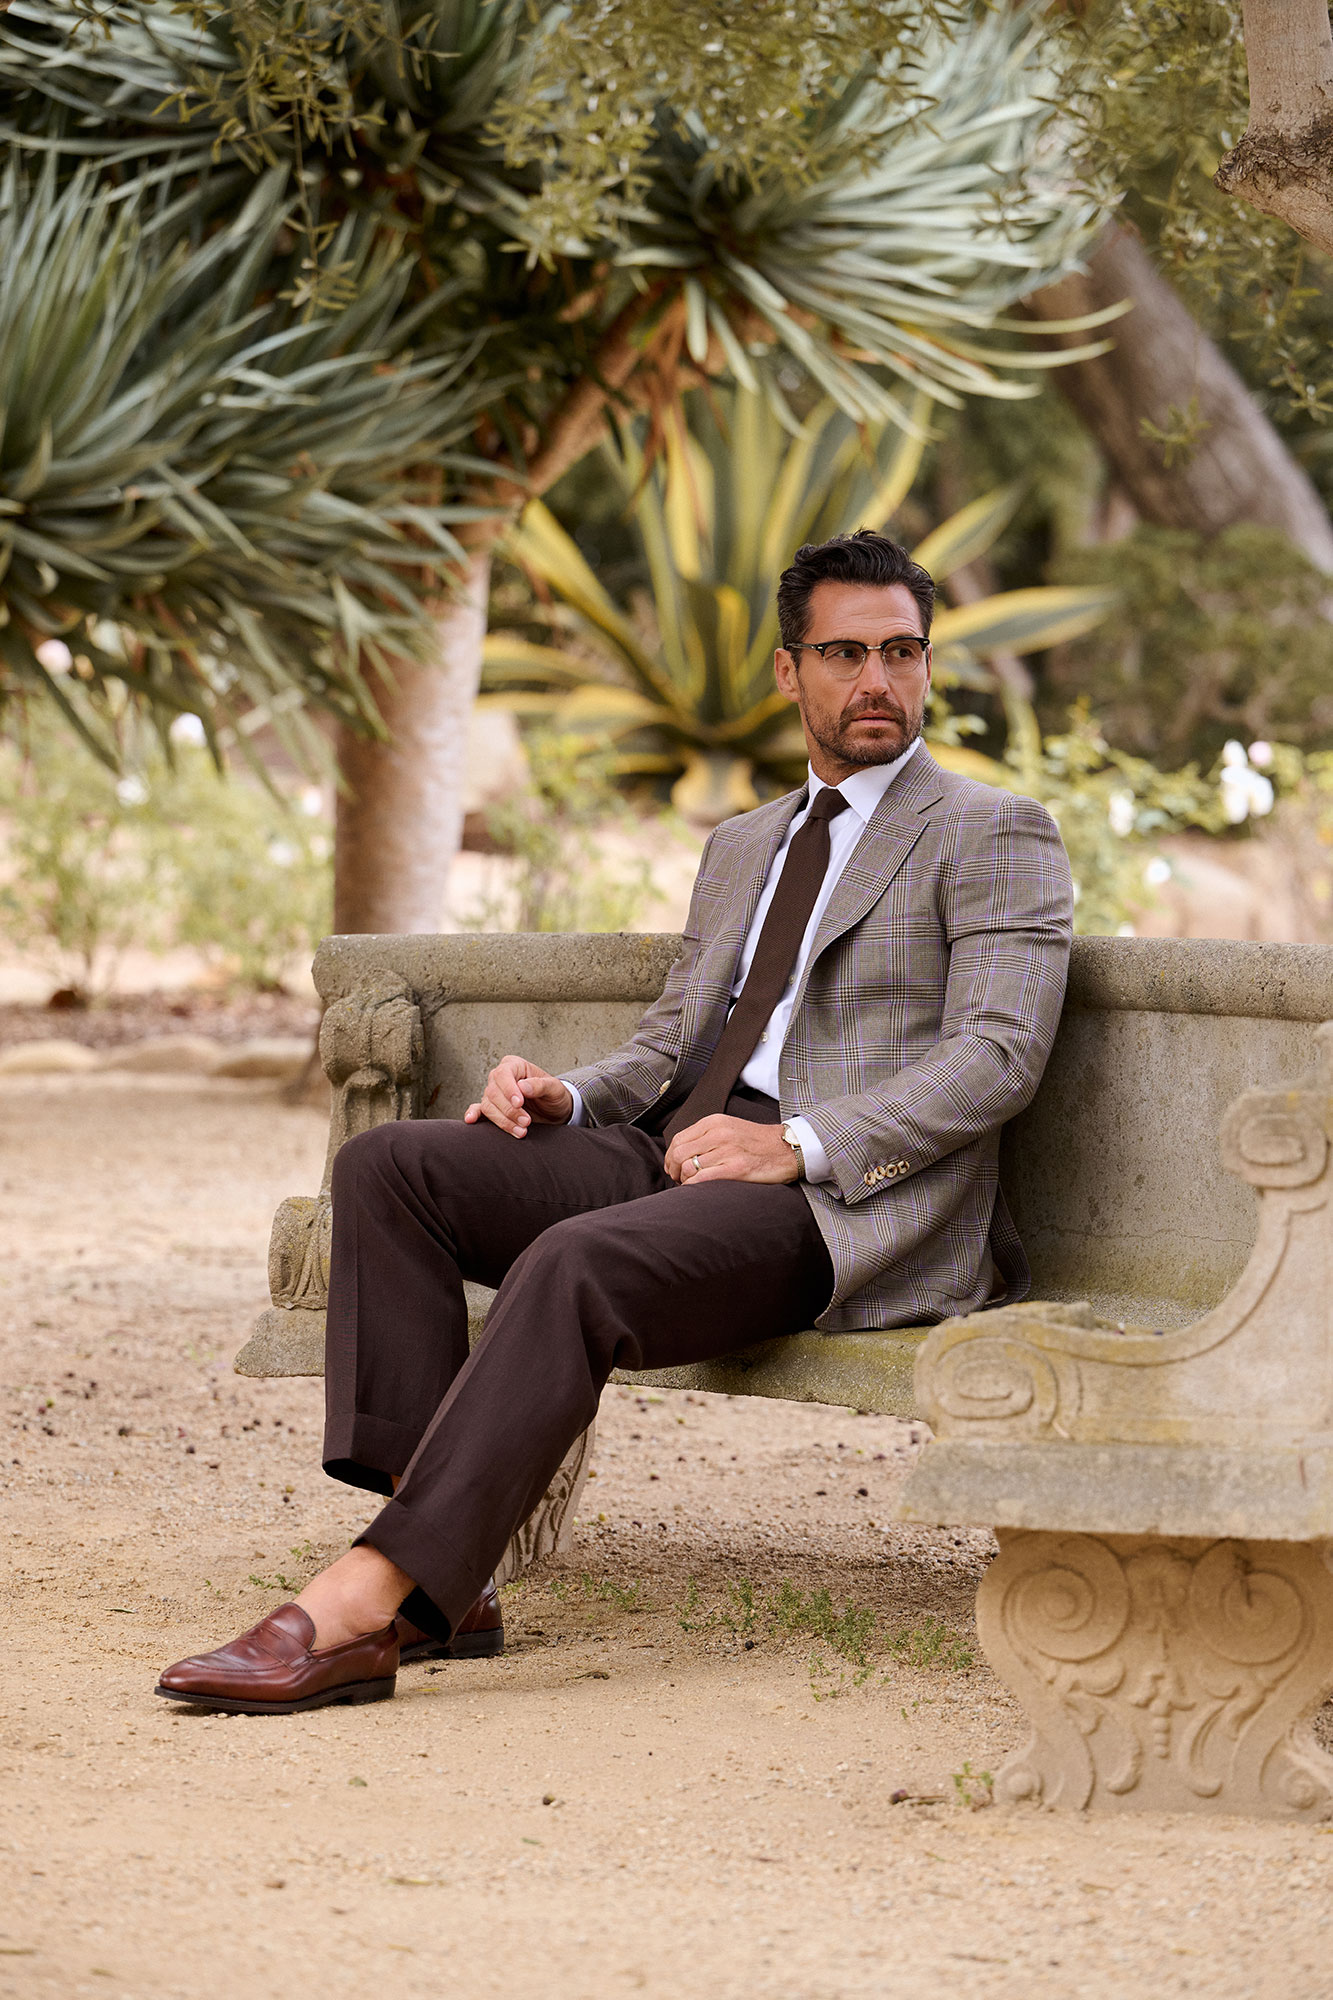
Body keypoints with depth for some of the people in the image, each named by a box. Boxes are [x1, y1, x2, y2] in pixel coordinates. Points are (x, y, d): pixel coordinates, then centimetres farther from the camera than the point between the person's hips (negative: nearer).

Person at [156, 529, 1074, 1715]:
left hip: (846, 1205, -8)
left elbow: (998, 1054, -8)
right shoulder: (741, 848, 28)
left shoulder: (995, 837, 5)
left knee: (577, 1263, -35)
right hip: (674, 1156, 8)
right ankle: (446, 1581, -24)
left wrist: (796, 1145, -19)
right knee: (389, 1165, -14)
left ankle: (364, 1603, -40)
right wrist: (569, 1095, 2)